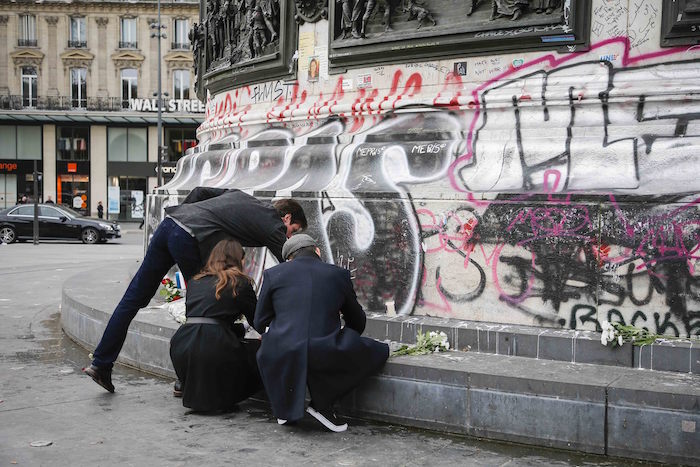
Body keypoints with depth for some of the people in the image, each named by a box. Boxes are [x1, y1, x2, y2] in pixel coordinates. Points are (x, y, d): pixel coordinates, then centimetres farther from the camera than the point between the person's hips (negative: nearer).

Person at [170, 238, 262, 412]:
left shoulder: (195, 282, 23)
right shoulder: (240, 283, 9)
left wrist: (239, 328, 37)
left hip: (182, 348, 5)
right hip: (214, 348, -5)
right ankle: (222, 396, 3)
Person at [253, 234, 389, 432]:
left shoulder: (273, 274, 9)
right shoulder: (339, 274, 11)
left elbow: (260, 323, 16)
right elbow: (357, 321, 23)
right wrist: (342, 342, 45)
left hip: (281, 358, 3)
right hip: (325, 359, -2)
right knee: (378, 352, 19)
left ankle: (285, 407, 25)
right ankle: (322, 401, 12)